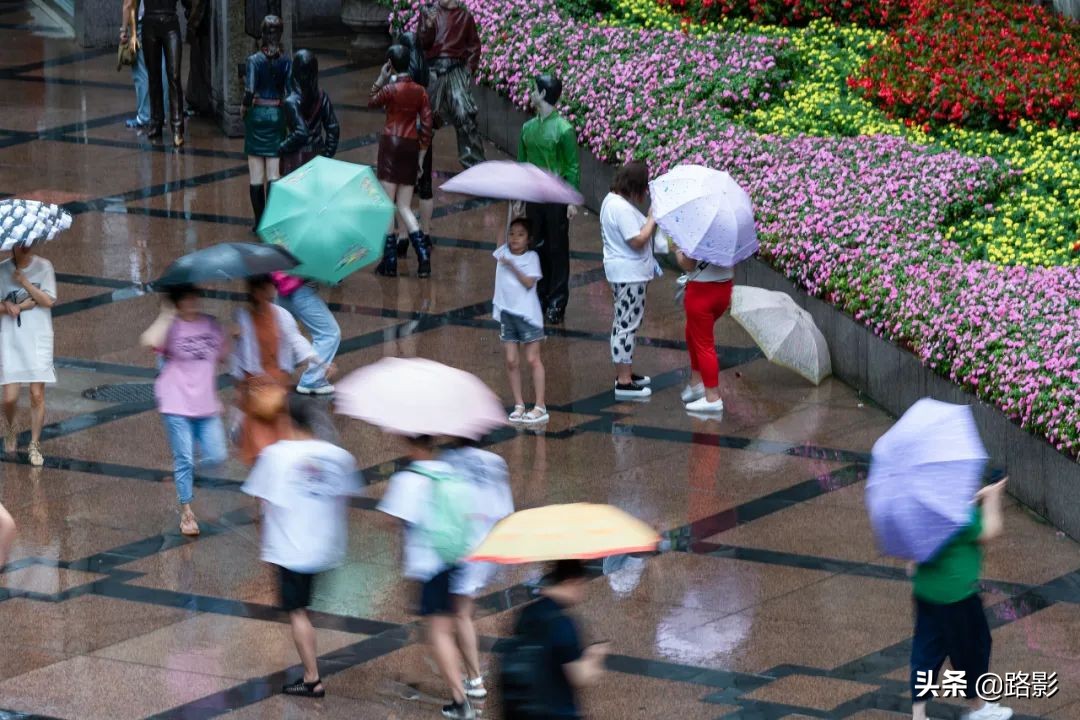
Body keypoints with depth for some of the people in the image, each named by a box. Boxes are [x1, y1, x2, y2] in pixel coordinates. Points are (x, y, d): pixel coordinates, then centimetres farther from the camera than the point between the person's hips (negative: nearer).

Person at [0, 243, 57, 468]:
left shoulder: (43, 267, -2)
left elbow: (48, 301, -10)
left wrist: (24, 282, -17)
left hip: (38, 340, -1)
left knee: (37, 395, -1)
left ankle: (34, 444, 13)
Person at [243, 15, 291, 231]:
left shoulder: (254, 60, -10)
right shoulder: (286, 61, -4)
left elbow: (250, 90, -16)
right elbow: (290, 91, -5)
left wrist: (245, 107, 3)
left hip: (257, 114, -2)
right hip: (278, 114, 2)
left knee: (256, 171, 6)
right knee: (274, 170, 5)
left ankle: (259, 221, 7)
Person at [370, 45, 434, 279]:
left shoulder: (390, 89, -9)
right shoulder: (420, 91, 5)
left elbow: (372, 102, 10)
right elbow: (426, 124, 4)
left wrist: (380, 80, 12)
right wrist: (422, 152, 11)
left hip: (391, 144, -5)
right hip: (412, 147, 5)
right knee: (404, 207, 11)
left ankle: (390, 261, -1)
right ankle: (423, 254, -6)